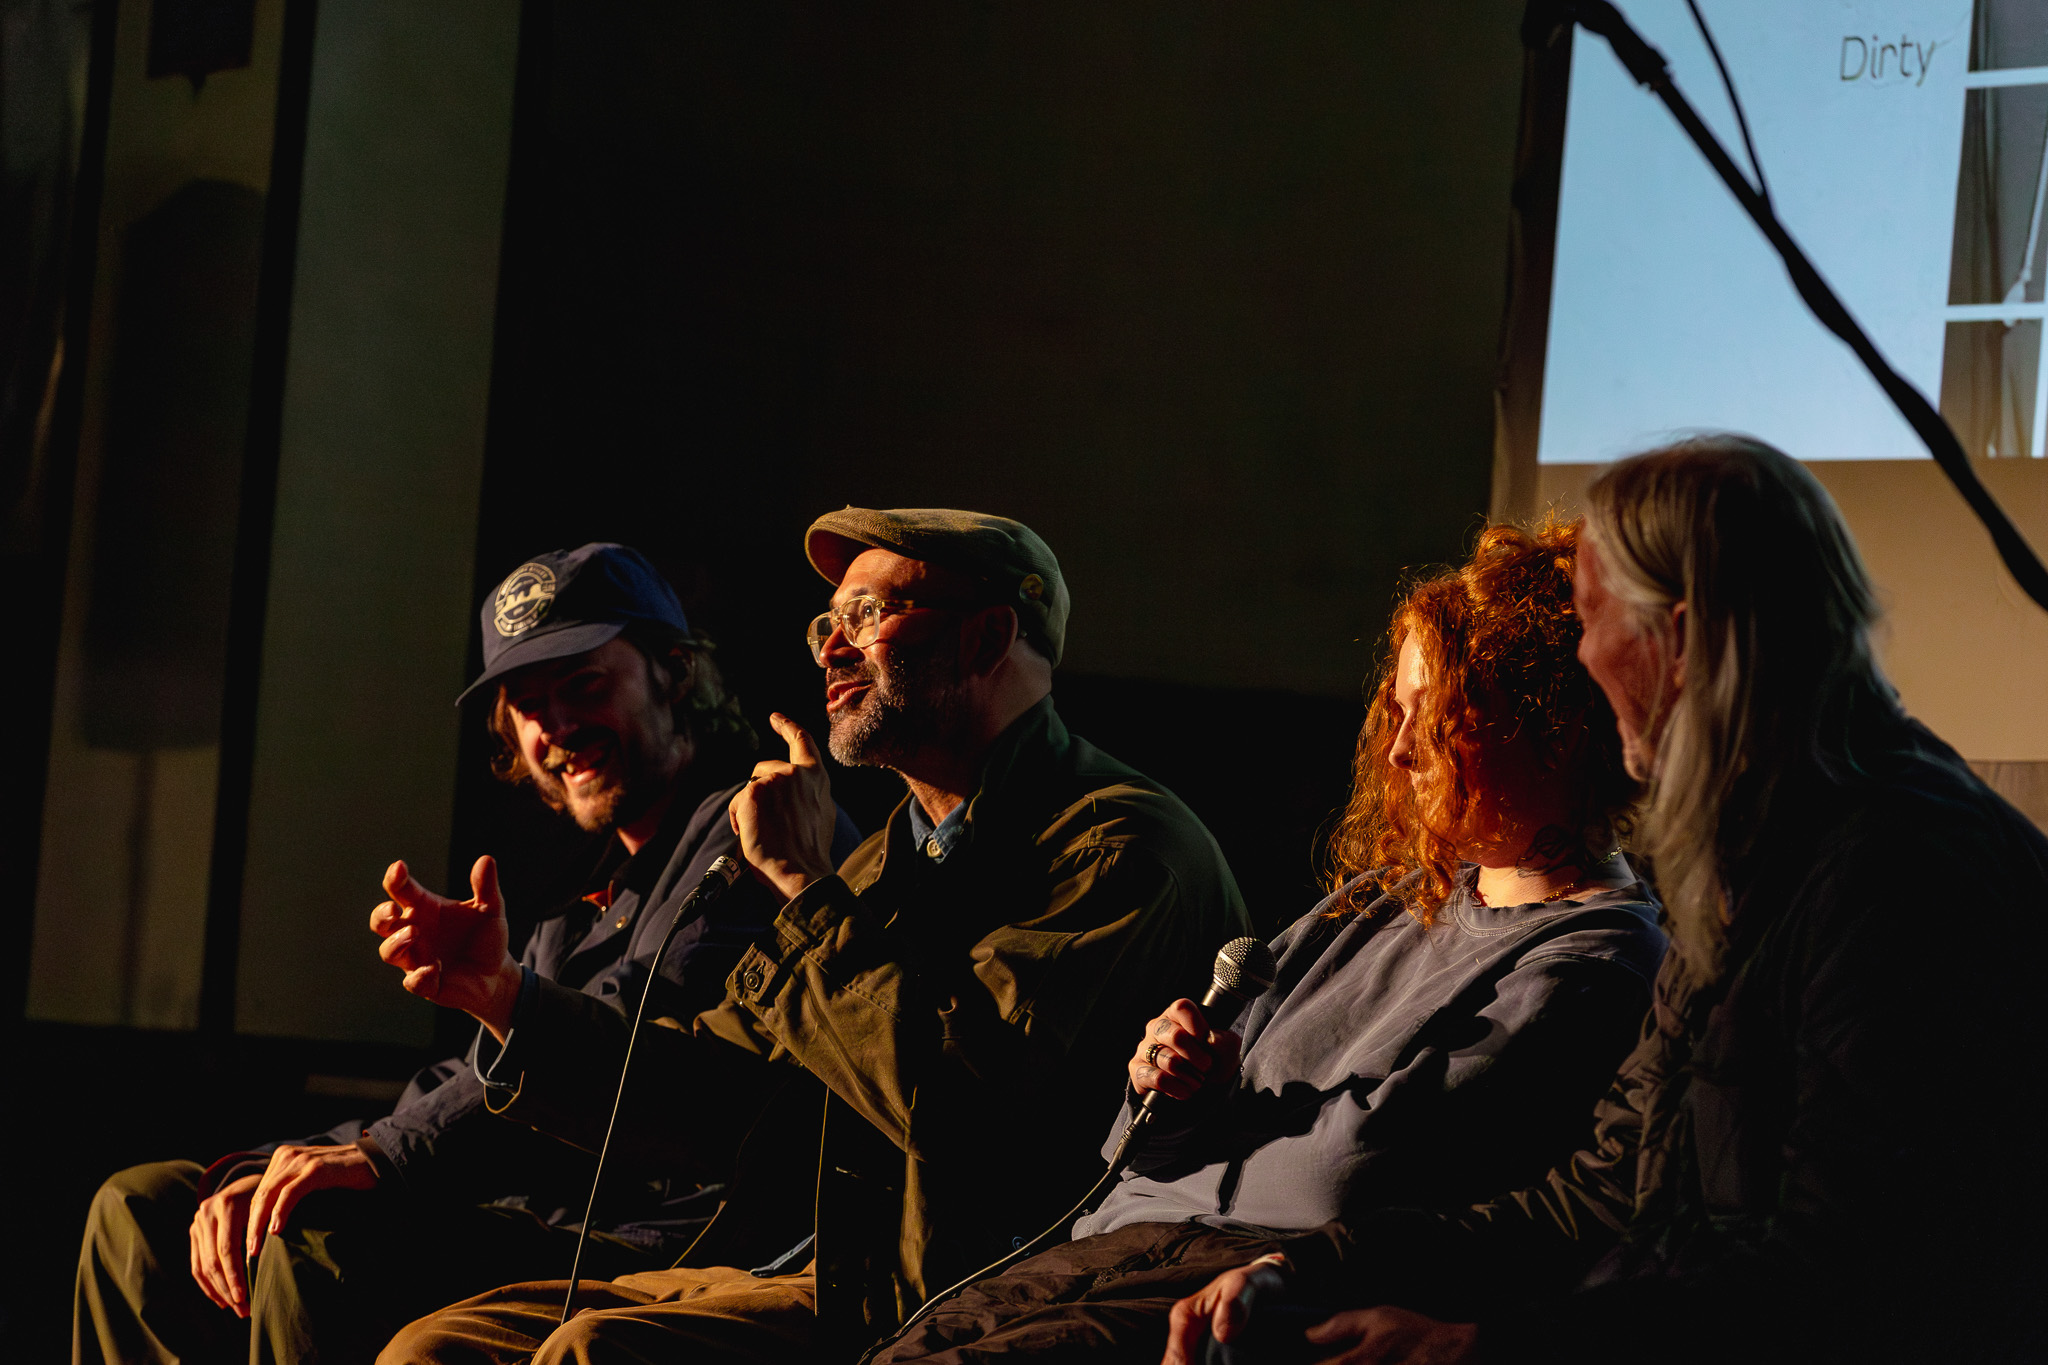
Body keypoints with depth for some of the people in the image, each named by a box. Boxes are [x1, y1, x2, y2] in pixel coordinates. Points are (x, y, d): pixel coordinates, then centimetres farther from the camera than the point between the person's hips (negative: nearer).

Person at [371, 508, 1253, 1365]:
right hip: (794, 1271, 9)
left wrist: (800, 882, -11)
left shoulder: (1124, 843, -9)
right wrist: (505, 998, 7)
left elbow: (957, 1097, -22)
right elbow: (714, 1090, 21)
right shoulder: (885, 866, 21)